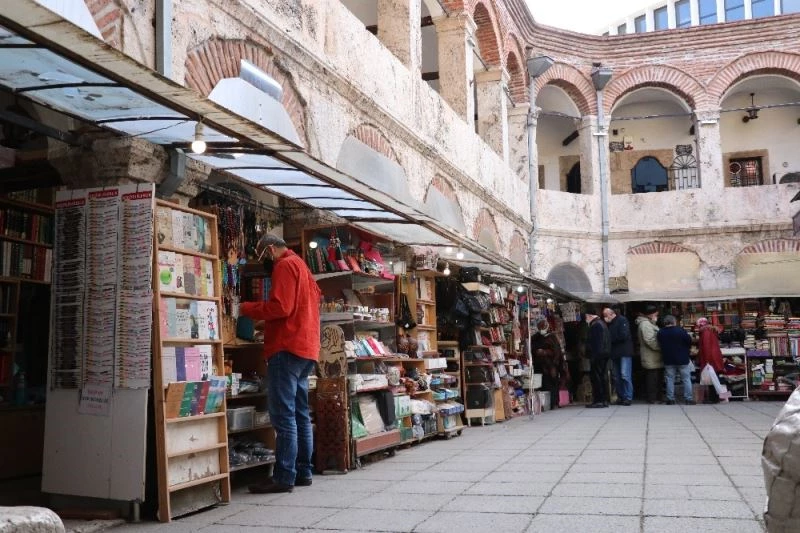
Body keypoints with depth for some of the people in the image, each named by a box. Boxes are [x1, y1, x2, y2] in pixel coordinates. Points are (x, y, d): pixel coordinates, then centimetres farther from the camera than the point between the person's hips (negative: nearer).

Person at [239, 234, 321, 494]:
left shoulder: (284, 266, -6)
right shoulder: (302, 266, 24)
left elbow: (280, 307, -16)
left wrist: (248, 308, -4)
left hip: (288, 348, -10)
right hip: (306, 348, 10)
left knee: (283, 415, -10)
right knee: (300, 414, 10)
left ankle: (284, 477, -9)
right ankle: (303, 472, 13)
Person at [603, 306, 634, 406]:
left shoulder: (622, 320, -5)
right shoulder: (608, 324, 16)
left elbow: (624, 335, -15)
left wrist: (611, 339, -9)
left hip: (624, 353, -7)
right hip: (614, 353, 7)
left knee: (625, 375, -11)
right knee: (616, 377, 7)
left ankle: (628, 397, -8)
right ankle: (620, 397, 13)